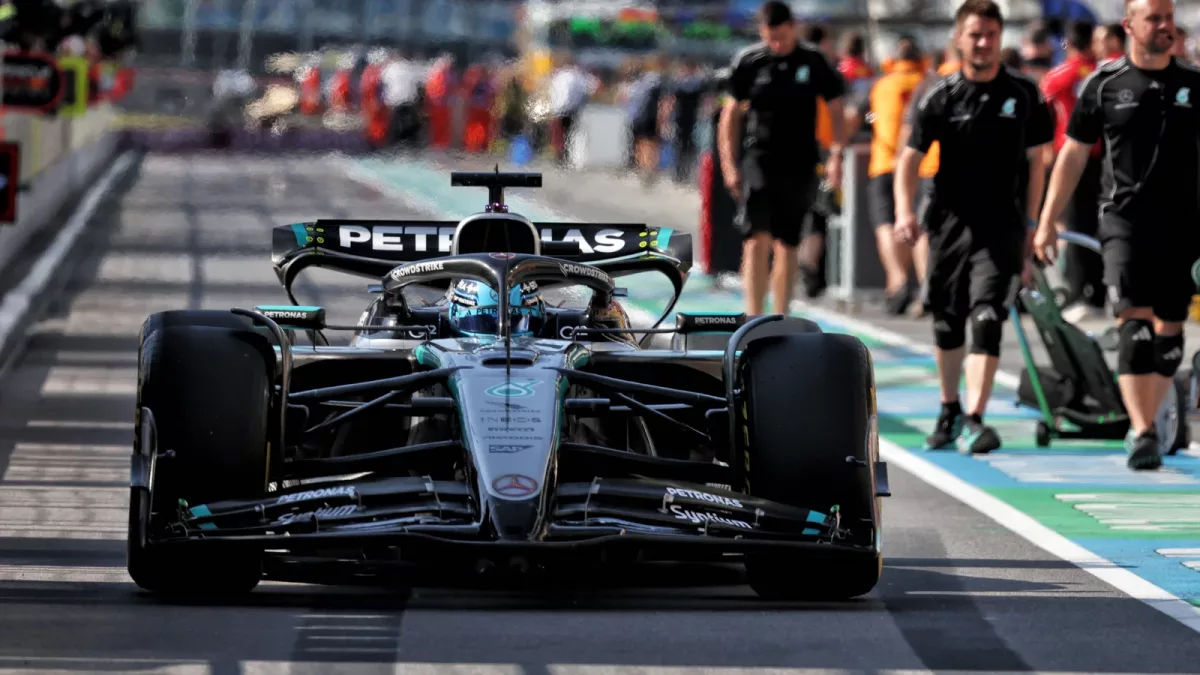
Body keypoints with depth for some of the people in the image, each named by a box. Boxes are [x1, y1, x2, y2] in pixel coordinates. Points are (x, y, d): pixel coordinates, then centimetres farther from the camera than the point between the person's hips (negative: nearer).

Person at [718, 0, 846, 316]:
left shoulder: (814, 63, 1)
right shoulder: (748, 62, 0)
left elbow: (836, 111, 7)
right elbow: (731, 115, 6)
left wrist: (836, 155, -4)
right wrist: (729, 165, 0)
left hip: (800, 165, 1)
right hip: (759, 161, -1)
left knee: (787, 245, 8)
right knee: (757, 240, -14)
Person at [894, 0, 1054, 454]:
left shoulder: (1024, 94, 2)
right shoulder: (941, 97, -1)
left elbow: (1036, 160, 10)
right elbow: (910, 157, -3)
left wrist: (1031, 224, 7)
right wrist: (904, 211, -18)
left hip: (1000, 225, -1)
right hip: (949, 222, 2)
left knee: (987, 321, -15)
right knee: (947, 325, 13)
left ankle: (974, 420, -19)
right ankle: (949, 412, 31)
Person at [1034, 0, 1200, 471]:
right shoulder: (1105, 84, 4)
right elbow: (1073, 155, 9)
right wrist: (1047, 221, 7)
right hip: (1125, 221, -3)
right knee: (1135, 324, -15)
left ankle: (1145, 424, 21)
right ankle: (1142, 433, -18)